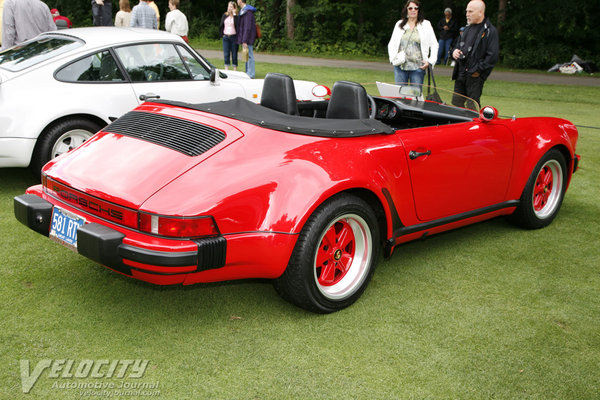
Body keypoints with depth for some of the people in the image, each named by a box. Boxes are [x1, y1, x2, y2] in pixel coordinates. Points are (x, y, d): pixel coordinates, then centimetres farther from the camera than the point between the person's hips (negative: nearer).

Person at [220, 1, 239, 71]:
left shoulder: (236, 17, -3)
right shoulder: (224, 16, 9)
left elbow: (238, 25, -21)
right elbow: (221, 25, 14)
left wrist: (234, 15, -18)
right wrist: (222, 34, 7)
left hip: (233, 37, -4)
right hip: (225, 37, 4)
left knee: (234, 54, 2)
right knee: (226, 54, 4)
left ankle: (235, 70, 8)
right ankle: (226, 70, 8)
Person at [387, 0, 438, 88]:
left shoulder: (426, 25, 6)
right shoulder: (399, 24, 13)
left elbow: (434, 45, 7)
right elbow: (391, 44, 15)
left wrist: (430, 61, -5)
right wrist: (393, 58, -1)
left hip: (418, 67, -2)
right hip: (400, 66, 2)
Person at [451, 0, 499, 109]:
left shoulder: (490, 31, -9)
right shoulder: (467, 28, 16)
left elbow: (492, 57, -16)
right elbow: (459, 45, 27)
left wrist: (476, 70, -17)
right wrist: (455, 52, 3)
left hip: (475, 77, -8)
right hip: (460, 74, 8)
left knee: (472, 108, -4)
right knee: (456, 104, 11)